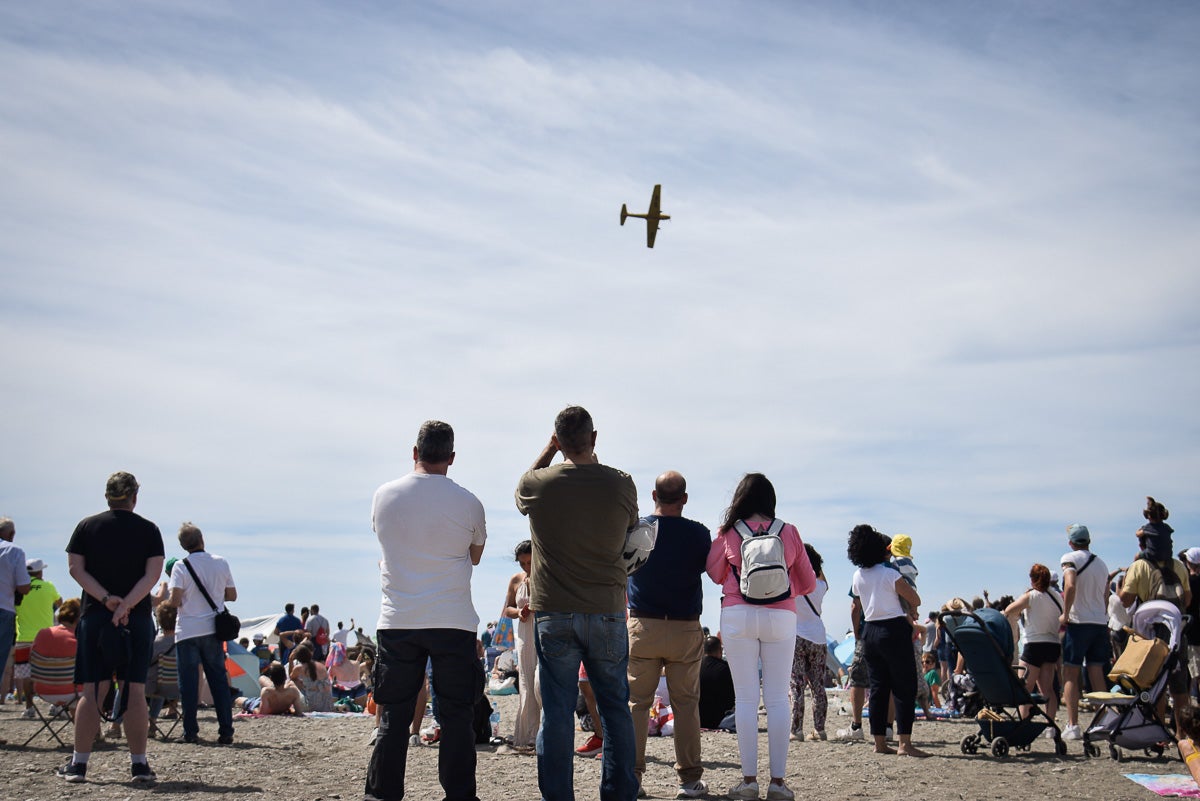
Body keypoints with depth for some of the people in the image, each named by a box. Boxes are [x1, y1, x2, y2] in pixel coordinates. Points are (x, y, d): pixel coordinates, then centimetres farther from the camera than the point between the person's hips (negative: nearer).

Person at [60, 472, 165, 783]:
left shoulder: (87, 526, 6)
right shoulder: (149, 530, 2)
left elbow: (76, 568, -3)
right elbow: (152, 574, -8)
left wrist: (107, 599, -11)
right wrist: (125, 605, -15)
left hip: (94, 616, 1)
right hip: (138, 618, -1)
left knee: (91, 690, 4)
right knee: (135, 690, 1)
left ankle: (79, 763, 5)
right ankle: (139, 763, 1)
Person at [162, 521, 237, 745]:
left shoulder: (181, 567, -7)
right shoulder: (221, 563, 4)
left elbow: (175, 600, -14)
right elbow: (232, 595, 9)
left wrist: (163, 602, 7)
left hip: (187, 632, -3)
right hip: (212, 630, 3)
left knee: (188, 682, 3)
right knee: (219, 680, 7)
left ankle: (191, 731, 2)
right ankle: (226, 731, 4)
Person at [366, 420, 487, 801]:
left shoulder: (383, 496, 1)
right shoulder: (468, 503, -4)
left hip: (397, 622, 2)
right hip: (453, 622, -2)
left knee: (393, 719, 8)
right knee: (456, 717, 4)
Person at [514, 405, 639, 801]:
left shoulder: (538, 484, -6)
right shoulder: (620, 484, -6)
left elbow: (522, 490, 19)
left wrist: (548, 451, 25)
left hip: (553, 614, -1)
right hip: (607, 612, 1)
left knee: (556, 711, 3)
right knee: (615, 707, 12)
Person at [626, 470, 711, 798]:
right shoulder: (698, 533, -5)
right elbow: (707, 566, 11)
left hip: (642, 627, 0)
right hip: (685, 629, 0)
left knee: (636, 702, 5)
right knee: (686, 704, 6)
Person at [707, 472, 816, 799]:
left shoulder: (728, 533, 3)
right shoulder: (789, 532, 5)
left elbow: (715, 574, 17)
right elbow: (808, 583, 13)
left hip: (738, 615, 0)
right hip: (781, 617, 1)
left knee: (746, 698, 1)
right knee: (778, 699, 2)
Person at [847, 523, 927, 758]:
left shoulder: (857, 577, 7)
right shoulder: (890, 574, -11)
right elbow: (915, 601, -7)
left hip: (869, 631, 6)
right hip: (894, 630, -6)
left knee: (878, 688, 10)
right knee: (904, 688, -3)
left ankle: (880, 742, 11)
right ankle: (904, 743, -8)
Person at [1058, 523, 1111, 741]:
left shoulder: (1070, 558, -5)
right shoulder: (1101, 563, 16)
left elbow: (1070, 586, -20)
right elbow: (1105, 597, 16)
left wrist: (1065, 614, -12)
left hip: (1078, 622, -6)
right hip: (1100, 623, 6)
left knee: (1071, 674, -3)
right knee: (1097, 675, 9)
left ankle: (1073, 725, -9)